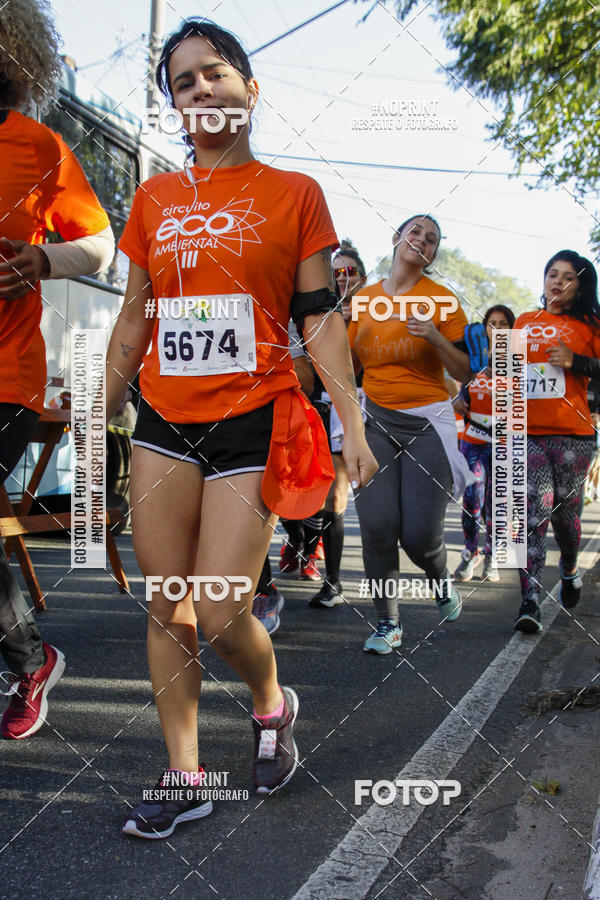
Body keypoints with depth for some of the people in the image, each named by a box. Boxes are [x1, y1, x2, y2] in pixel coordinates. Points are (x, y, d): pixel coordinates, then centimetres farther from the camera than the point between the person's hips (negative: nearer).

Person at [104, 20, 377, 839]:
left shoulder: (294, 193, 3)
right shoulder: (153, 200, 11)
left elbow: (320, 319, 2)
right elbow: (133, 319, 15)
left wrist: (353, 425, -3)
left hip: (254, 423, -4)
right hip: (163, 422, 4)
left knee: (220, 614, -6)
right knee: (166, 607, 6)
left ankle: (273, 705, 27)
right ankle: (185, 778, 21)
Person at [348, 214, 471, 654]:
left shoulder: (442, 300, 1)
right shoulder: (363, 299, 8)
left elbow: (464, 372, 0)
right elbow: (349, 363, 19)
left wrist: (436, 338, -15)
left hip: (428, 423, -2)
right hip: (376, 419, 2)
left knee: (420, 532, -7)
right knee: (377, 524, -10)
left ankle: (441, 580, 29)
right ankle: (388, 624, 6)